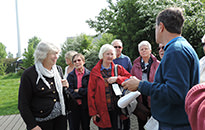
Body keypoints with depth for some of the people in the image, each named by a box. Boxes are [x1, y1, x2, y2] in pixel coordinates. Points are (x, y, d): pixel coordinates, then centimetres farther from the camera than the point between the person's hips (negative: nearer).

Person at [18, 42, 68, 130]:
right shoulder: (29, 74, -11)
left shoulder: (58, 70, 6)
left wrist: (64, 86, 0)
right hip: (41, 122, -5)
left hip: (60, 118, 5)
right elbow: (23, 104, -9)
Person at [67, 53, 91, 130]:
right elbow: (69, 91, -6)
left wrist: (78, 91, -11)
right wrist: (83, 93, -14)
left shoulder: (89, 74, 0)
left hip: (86, 105, -1)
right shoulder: (70, 75, 4)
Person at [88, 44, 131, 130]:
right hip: (102, 111, -1)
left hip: (116, 109, 2)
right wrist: (93, 112, -6)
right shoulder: (95, 71, 0)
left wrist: (117, 79, -15)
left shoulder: (118, 68, 6)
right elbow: (91, 93, -1)